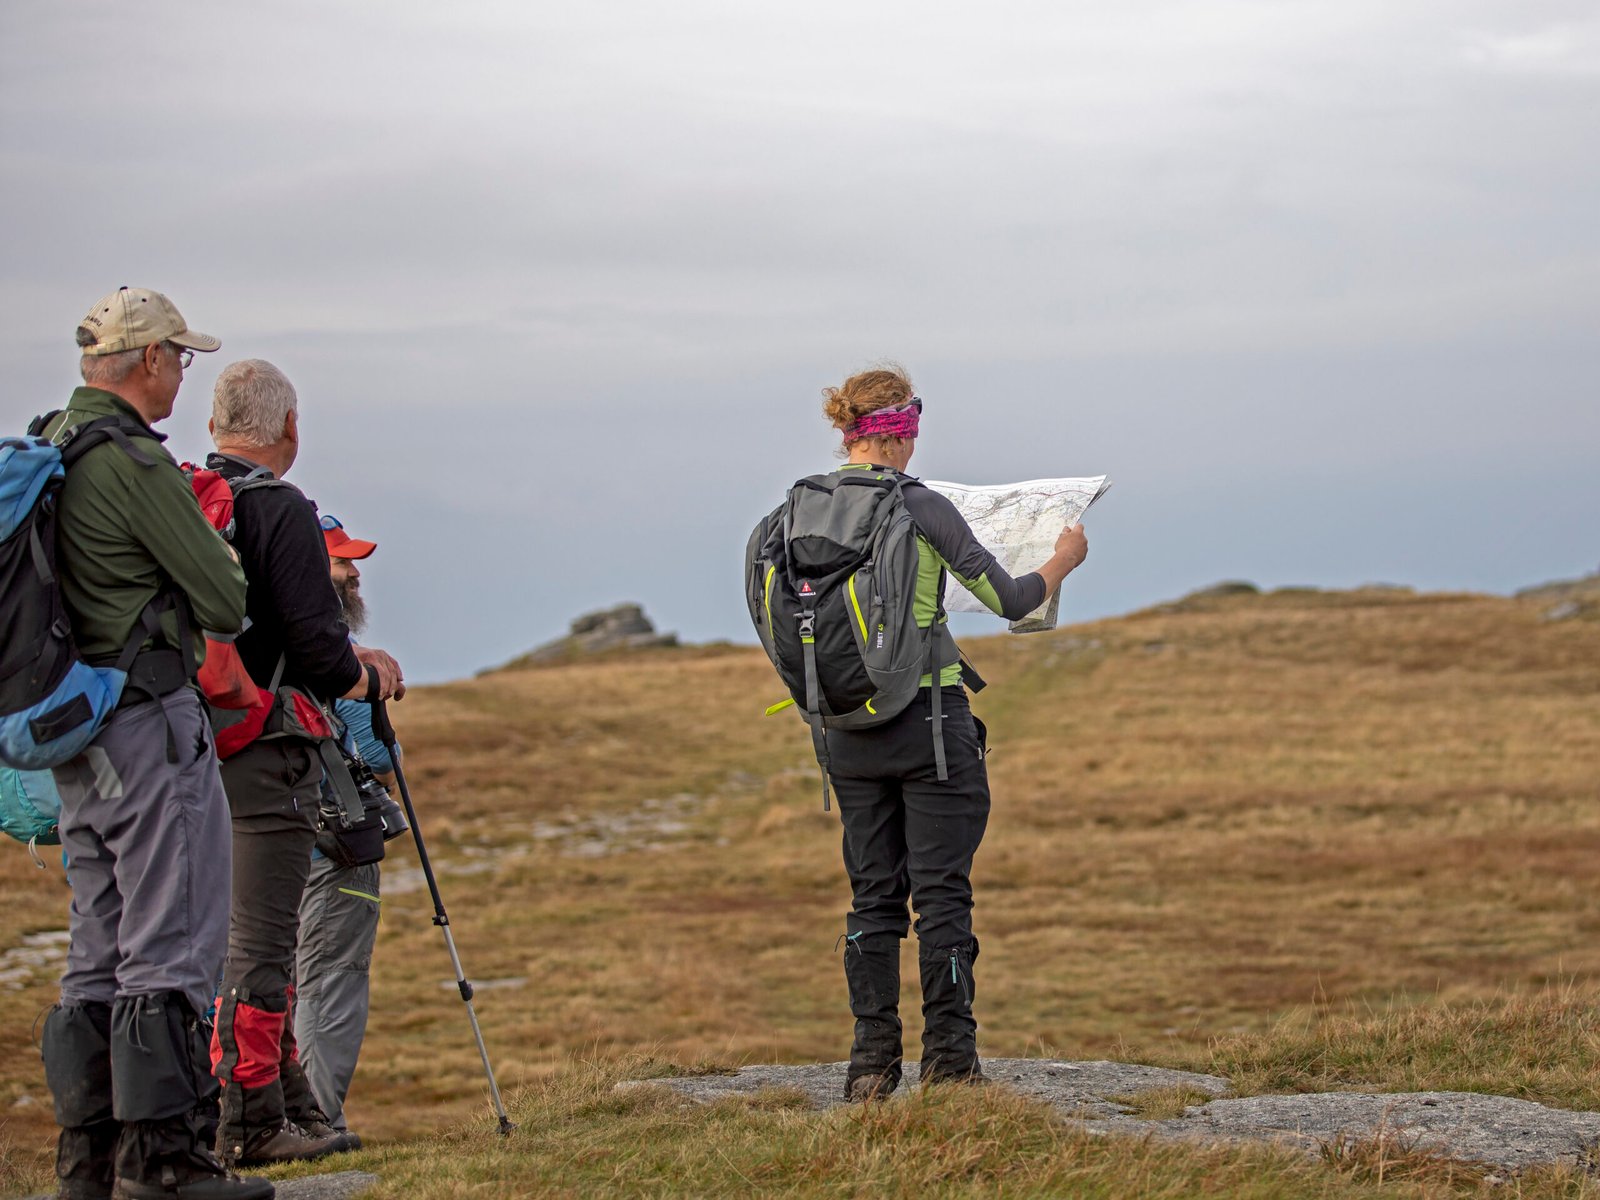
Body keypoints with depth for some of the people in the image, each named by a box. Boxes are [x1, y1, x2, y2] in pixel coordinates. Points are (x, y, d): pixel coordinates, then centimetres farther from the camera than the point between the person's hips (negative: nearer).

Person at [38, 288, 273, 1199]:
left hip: (74, 731, 9)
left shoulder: (45, 449, 12)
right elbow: (228, 605, -13)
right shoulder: (134, 464, -16)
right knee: (173, 946, -7)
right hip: (151, 722, -9)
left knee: (102, 952, 12)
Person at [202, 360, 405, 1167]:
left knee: (255, 938, 16)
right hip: (263, 754, -8)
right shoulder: (280, 511, -14)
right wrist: (365, 677, 5)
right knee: (258, 942, -3)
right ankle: (250, 1124, 0)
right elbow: (319, 649, -17)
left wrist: (344, 658, 22)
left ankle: (291, 1107, 24)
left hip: (191, 752, 8)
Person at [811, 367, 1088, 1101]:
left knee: (873, 898, 11)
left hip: (850, 730, 5)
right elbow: (1010, 601, -10)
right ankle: (948, 1061, 2)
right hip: (930, 721, -5)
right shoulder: (920, 508, -13)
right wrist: (1065, 558, 8)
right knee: (942, 894, 1)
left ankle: (871, 1066, 10)